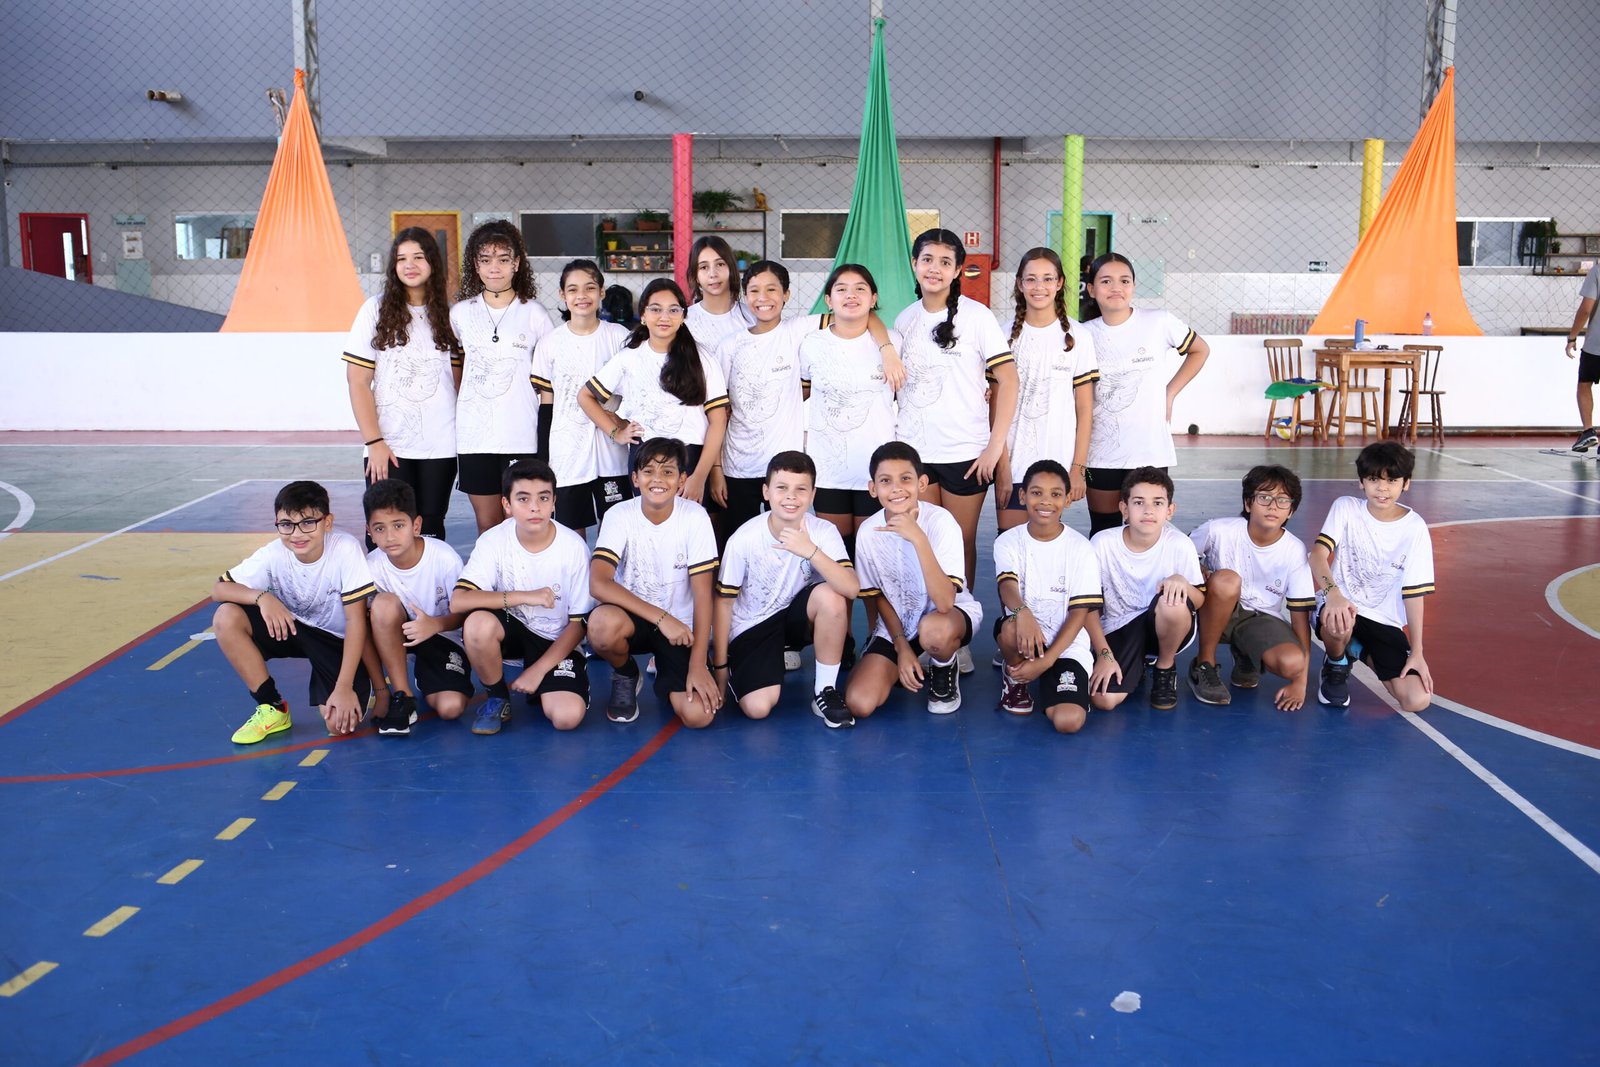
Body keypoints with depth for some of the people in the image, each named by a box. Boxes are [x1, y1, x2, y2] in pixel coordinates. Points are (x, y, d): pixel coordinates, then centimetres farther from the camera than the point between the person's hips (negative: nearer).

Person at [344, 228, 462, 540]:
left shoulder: (448, 315, 8)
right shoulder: (377, 309, 0)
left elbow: (458, 381, 10)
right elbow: (357, 380, -2)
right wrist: (374, 441, -9)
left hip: (440, 446, 2)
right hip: (389, 447, -2)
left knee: (430, 530, 6)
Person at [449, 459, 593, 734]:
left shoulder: (573, 547, -15)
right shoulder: (494, 541, -15)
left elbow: (579, 622, -8)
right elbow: (458, 601, -26)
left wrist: (538, 670, -14)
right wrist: (525, 597, -32)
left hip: (556, 641, -1)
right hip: (512, 628, 1)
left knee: (567, 717, -26)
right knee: (478, 623, -35)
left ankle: (540, 686, 12)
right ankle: (498, 698, -6)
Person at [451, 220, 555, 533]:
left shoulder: (534, 313, 1)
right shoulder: (461, 313, 8)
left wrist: (546, 437, 0)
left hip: (522, 436, -2)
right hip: (474, 435, 2)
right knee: (487, 525, 7)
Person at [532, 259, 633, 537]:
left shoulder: (620, 337, 0)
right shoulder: (550, 343, 2)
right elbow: (546, 403, 5)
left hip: (610, 451, 0)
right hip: (566, 452, 0)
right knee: (571, 533, 5)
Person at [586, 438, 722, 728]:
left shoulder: (695, 517, -11)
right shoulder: (620, 516, -12)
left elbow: (703, 594, -11)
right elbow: (598, 583, -24)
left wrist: (698, 664, -17)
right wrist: (661, 617, -30)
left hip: (680, 625, 0)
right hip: (633, 617, 0)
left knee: (699, 714, -23)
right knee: (603, 622, -37)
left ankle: (666, 680, 16)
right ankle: (625, 676, 0)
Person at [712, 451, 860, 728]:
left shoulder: (823, 532, -17)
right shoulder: (743, 539, -20)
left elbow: (852, 589, -30)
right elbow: (724, 602, -8)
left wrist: (811, 552, -42)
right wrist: (719, 666, -4)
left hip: (795, 615, 2)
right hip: (750, 627, -1)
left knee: (830, 596, -31)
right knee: (758, 708, -22)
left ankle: (825, 689, -12)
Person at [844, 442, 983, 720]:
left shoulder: (940, 521, -25)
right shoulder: (868, 533, -13)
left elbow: (944, 602, -35)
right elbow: (880, 597, 3)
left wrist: (918, 539, -42)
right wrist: (901, 647, -6)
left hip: (953, 613, -3)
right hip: (896, 623, 3)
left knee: (933, 629, -40)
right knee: (858, 704, -17)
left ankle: (944, 671, -2)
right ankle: (905, 666, 16)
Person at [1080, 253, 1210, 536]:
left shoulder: (1159, 323, -5)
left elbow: (1200, 350, 12)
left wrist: (1170, 393, 2)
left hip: (1149, 450, -1)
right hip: (1099, 452, 2)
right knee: (1102, 532, 9)